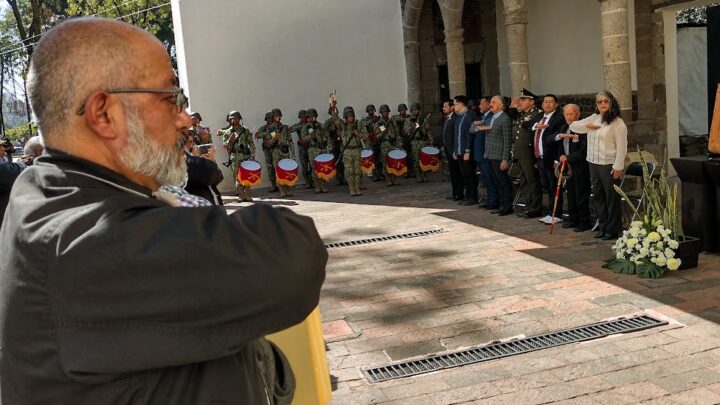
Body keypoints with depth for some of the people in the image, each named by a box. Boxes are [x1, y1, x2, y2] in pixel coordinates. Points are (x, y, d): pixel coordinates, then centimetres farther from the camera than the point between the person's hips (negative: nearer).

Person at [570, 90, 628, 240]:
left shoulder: (618, 122, -9)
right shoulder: (594, 118, 12)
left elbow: (621, 147, -13)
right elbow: (573, 126, 15)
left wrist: (618, 166, -17)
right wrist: (587, 126, -3)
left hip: (609, 165, -7)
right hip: (594, 164, 7)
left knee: (612, 198, 0)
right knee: (598, 197, 14)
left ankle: (613, 229, 9)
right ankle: (603, 226, 25)